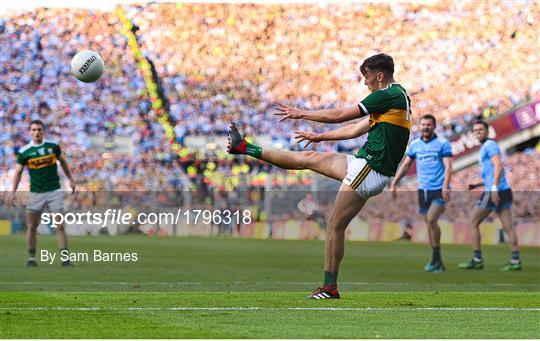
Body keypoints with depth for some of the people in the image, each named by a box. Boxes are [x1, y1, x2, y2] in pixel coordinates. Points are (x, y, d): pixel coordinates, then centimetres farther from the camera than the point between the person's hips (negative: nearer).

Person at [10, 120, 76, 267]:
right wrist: (13, 192, -10)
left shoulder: (53, 146, 1)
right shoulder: (24, 152, -3)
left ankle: (65, 258, -3)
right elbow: (18, 172, -1)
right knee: (31, 227, -1)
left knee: (60, 226, -6)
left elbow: (63, 162, 16)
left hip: (54, 191, 0)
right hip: (35, 193, 0)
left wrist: (71, 180, 15)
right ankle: (31, 258, 11)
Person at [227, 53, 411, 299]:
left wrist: (302, 114, -1)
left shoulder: (391, 95, -15)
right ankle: (245, 148, 21)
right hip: (365, 163, 9)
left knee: (336, 226, -5)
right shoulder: (396, 95, 16)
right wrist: (319, 137, 30)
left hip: (370, 170, -9)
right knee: (310, 158, 14)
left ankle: (329, 287, 1)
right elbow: (357, 129, 24)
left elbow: (340, 115, -13)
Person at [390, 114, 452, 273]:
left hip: (439, 190, -5)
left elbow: (448, 166, -10)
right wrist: (394, 183, 12)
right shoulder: (414, 144, 10)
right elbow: (405, 165, 18)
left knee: (431, 220, -21)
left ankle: (435, 259, -13)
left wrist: (445, 187, -22)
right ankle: (437, 264, 12)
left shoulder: (443, 143, -3)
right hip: (423, 190, 5)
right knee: (430, 224, 5)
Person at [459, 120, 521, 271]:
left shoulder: (490, 145, -6)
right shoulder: (487, 147, 24)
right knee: (508, 226, 0)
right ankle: (515, 261, -7)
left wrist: (494, 188, -27)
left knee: (473, 223, 2)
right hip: (504, 191, 9)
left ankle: (477, 260, 3)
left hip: (493, 193, -9)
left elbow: (499, 166, -21)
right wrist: (476, 185, 21)